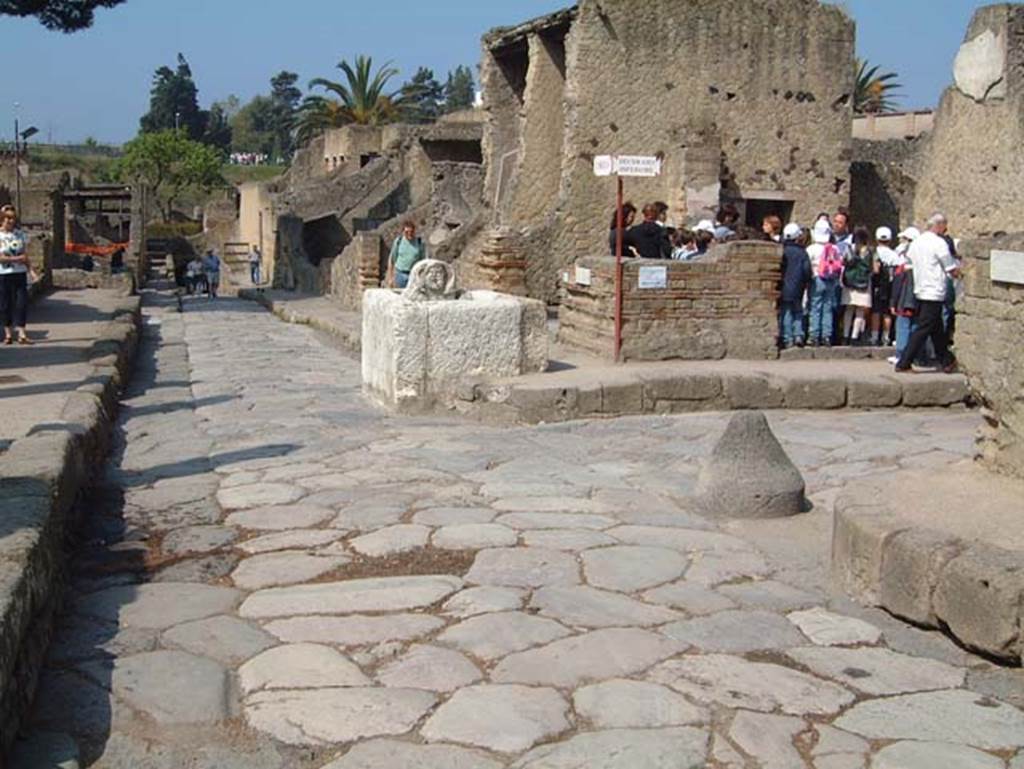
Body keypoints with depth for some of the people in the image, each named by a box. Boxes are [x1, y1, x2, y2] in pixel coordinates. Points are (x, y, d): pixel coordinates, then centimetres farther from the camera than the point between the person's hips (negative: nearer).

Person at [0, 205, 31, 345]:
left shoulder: (20, 234, 5)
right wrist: (16, 259, -19)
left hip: (20, 273, 2)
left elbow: (25, 255, 8)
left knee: (21, 303, -6)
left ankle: (22, 334, -7)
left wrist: (29, 269, 1)